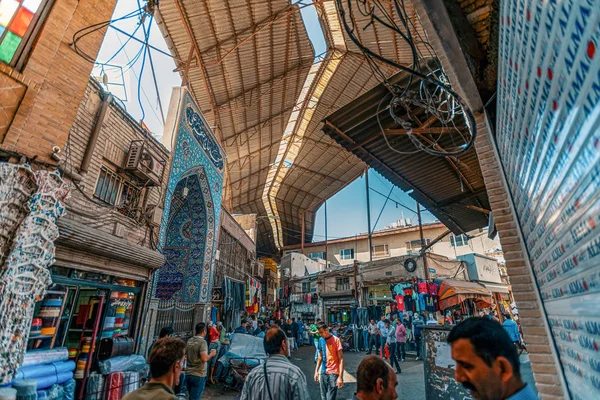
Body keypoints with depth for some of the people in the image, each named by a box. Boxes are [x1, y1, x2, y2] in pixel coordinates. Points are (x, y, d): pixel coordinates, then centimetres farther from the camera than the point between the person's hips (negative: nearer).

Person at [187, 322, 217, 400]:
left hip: (188, 374, 7)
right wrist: (211, 354, -8)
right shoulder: (202, 342, -18)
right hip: (198, 376, -7)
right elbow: (204, 359, -27)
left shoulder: (189, 341, 4)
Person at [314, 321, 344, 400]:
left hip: (333, 373, -5)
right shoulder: (321, 340, 4)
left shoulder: (336, 340, -12)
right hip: (323, 373, 5)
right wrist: (316, 371, 13)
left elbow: (341, 359, -11)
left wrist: (340, 376, -15)